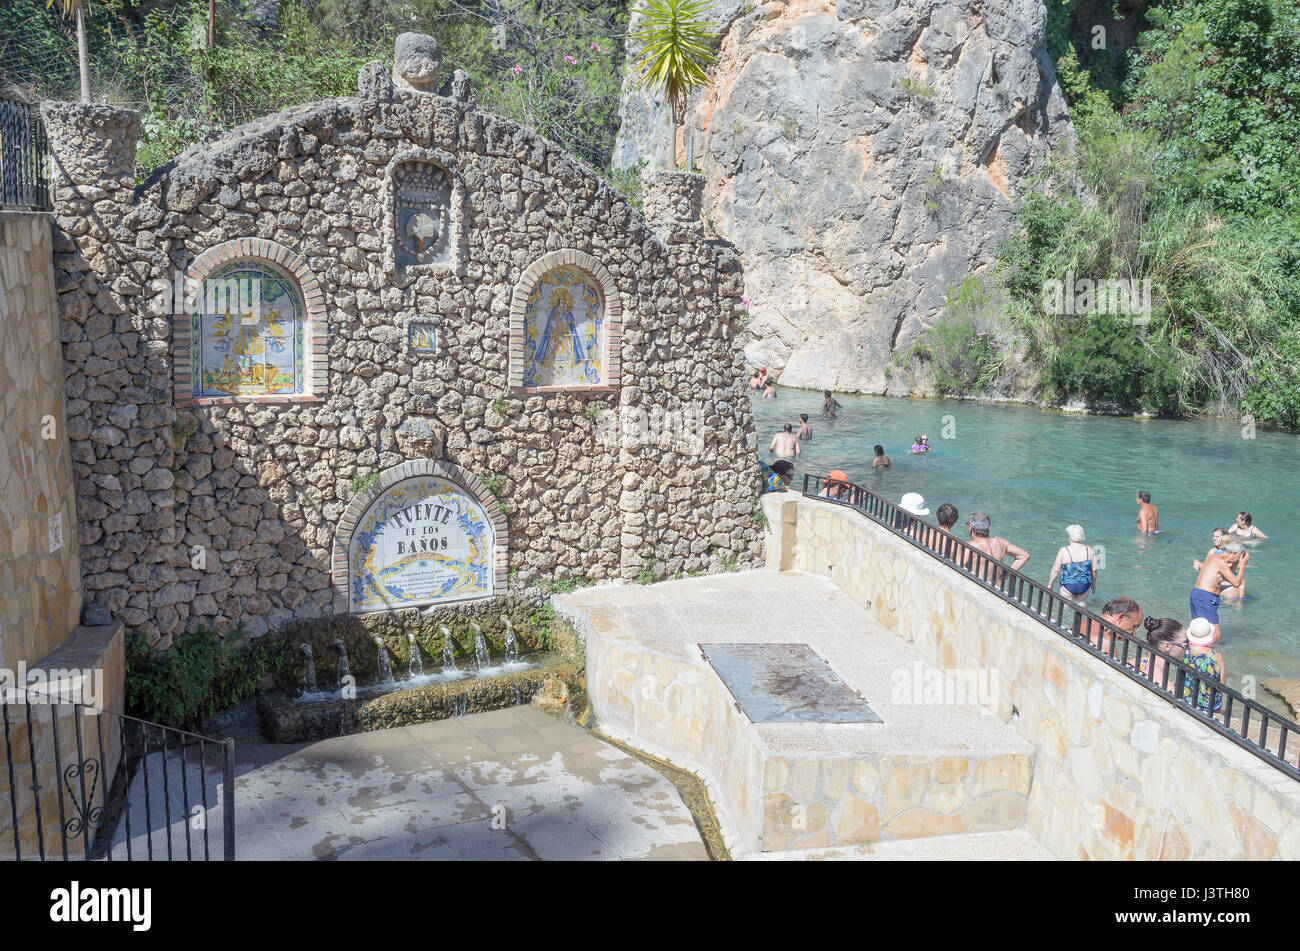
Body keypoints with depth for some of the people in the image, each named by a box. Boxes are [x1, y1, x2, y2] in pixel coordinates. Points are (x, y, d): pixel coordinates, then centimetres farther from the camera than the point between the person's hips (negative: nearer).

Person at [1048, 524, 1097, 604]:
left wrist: (1050, 585, 6)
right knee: (1081, 603, 14)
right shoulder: (1090, 551, -1)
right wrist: (1093, 584, 19)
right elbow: (1094, 570, 4)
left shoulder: (1063, 551, -10)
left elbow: (1055, 570, -6)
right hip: (1085, 586, 2)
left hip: (1068, 586, -2)